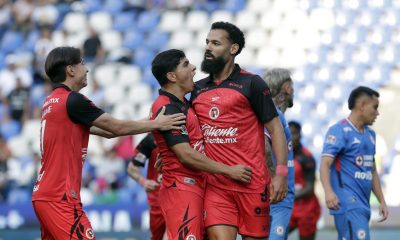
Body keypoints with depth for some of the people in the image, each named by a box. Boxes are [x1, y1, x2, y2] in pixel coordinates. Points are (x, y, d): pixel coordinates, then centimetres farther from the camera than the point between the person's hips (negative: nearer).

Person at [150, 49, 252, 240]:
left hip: (195, 187, 10)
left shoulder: (182, 104, 16)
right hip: (181, 187, -10)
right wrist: (229, 170, -15)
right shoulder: (167, 108, -15)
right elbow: (186, 155, -20)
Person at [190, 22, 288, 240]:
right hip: (215, 185, 3)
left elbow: (275, 128, -2)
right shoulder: (197, 90, 13)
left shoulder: (251, 84, -1)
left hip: (252, 183, -3)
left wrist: (281, 173, -11)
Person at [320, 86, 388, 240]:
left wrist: (382, 201, 22)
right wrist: (328, 191, -34)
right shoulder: (340, 131, -8)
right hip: (348, 203, -9)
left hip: (363, 204, 9)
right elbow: (325, 164, -18)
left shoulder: (370, 134, 19)